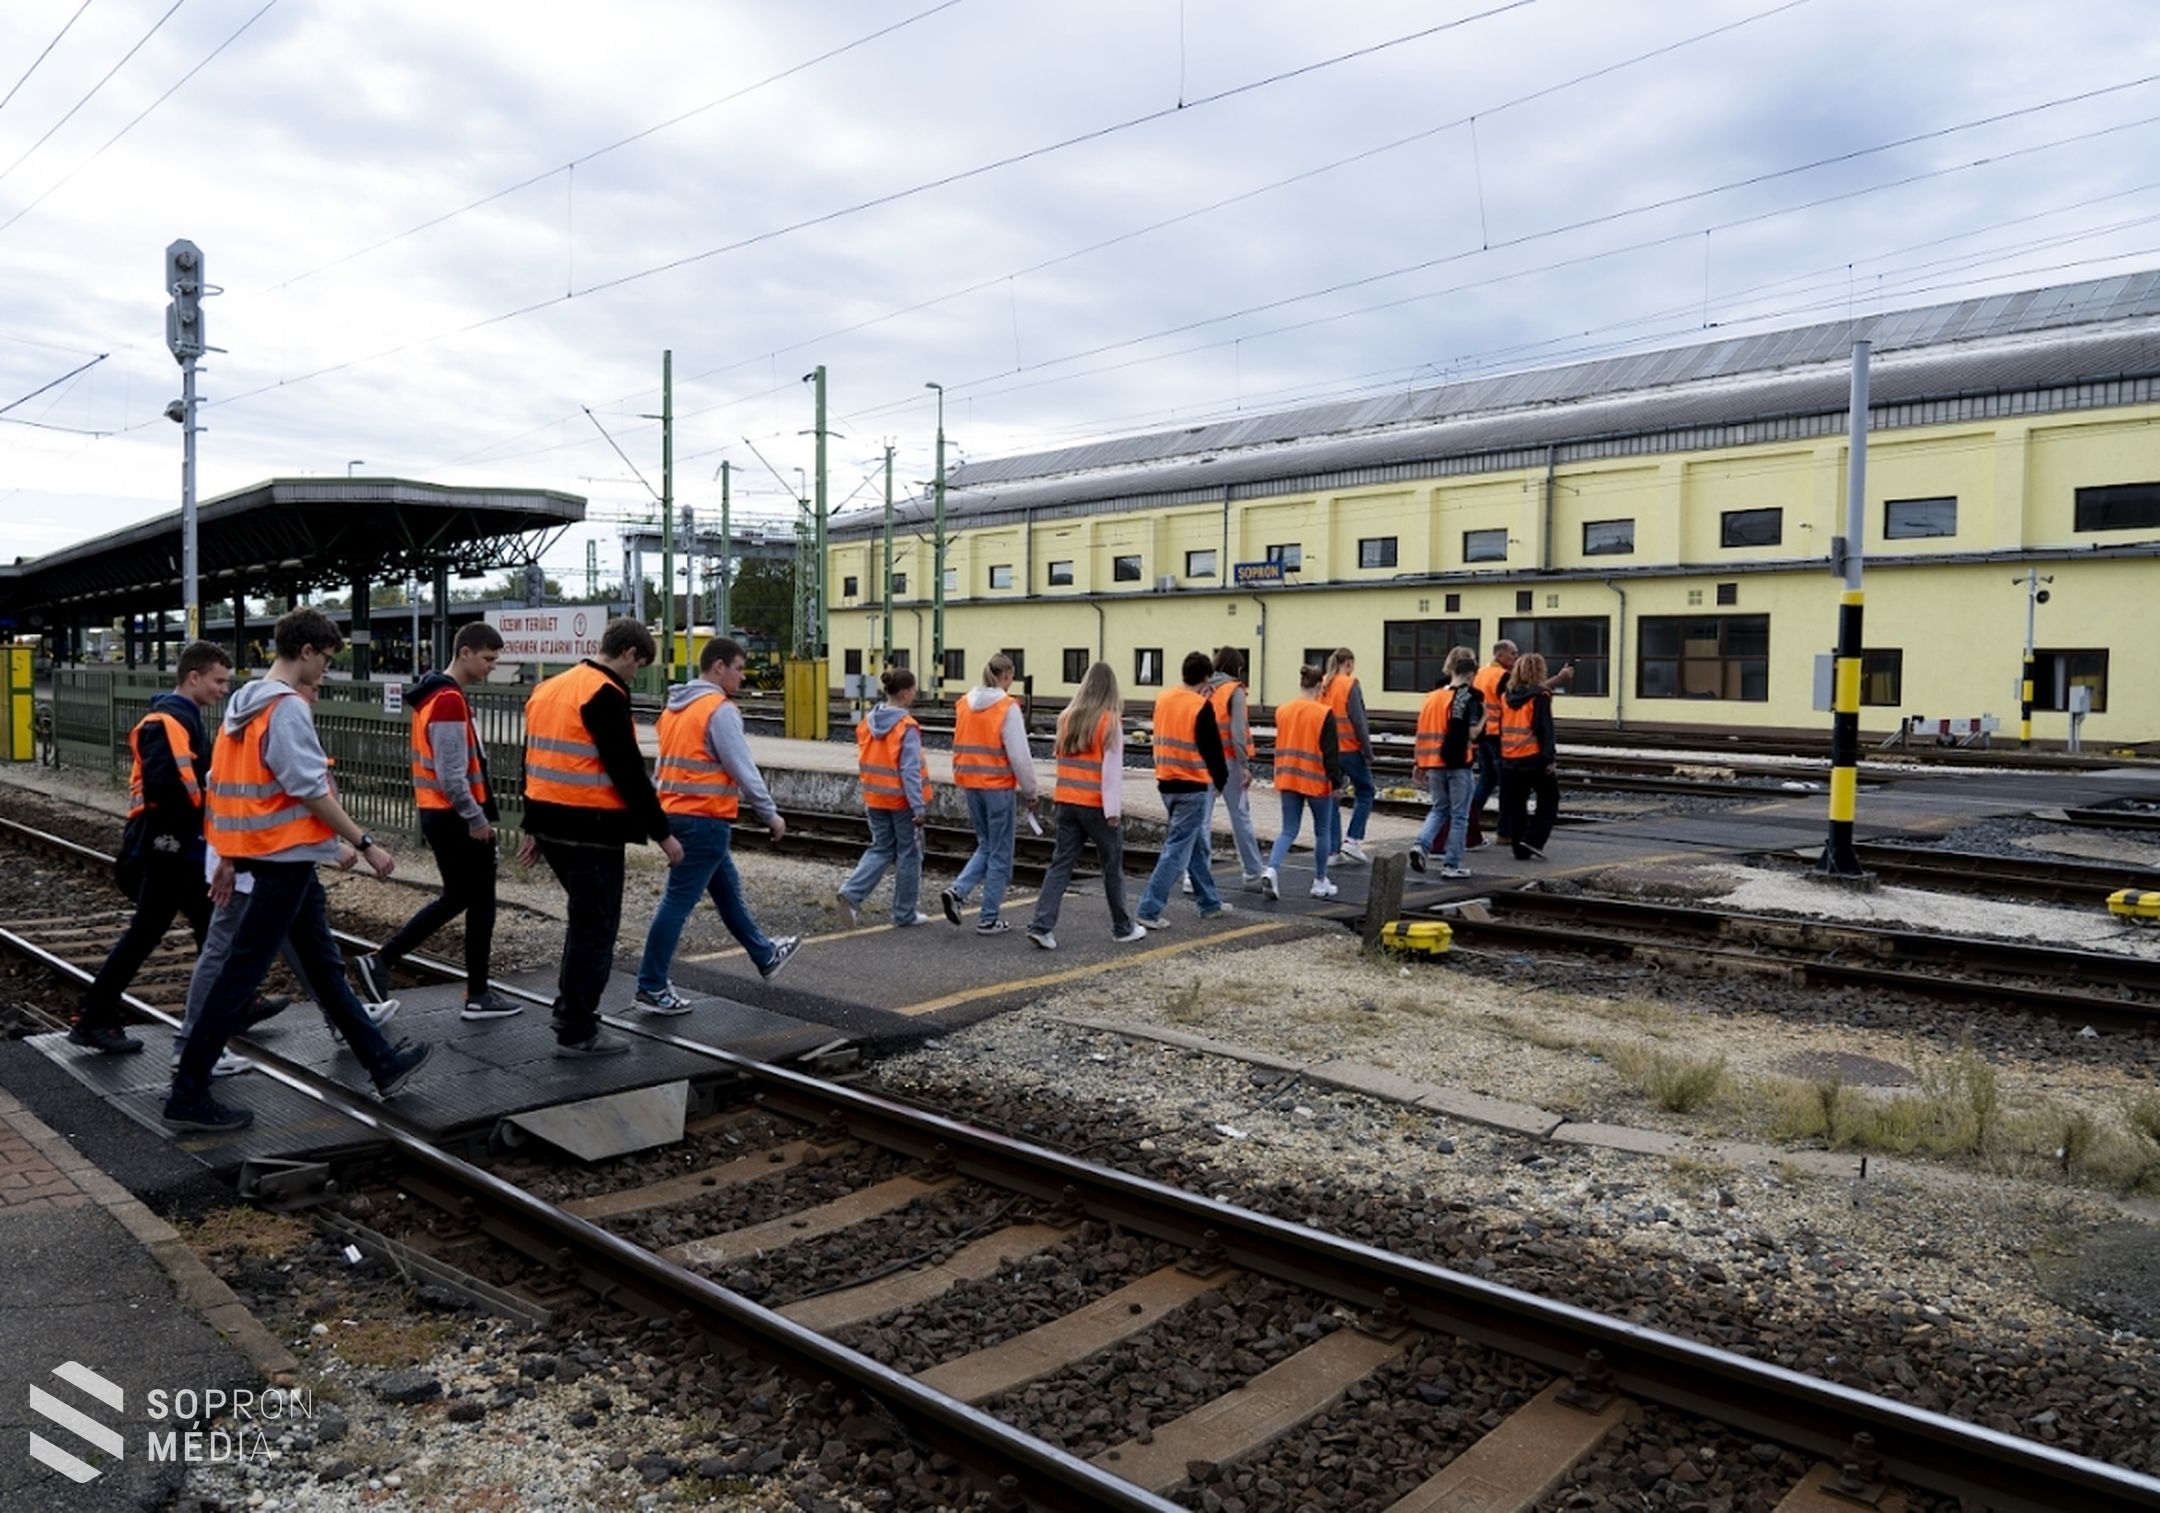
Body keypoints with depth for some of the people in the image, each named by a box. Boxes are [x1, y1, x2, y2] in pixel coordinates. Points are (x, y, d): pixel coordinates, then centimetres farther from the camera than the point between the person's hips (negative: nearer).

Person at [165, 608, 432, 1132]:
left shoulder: (244, 702, 12)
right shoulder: (288, 707, -17)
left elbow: (222, 783, 15)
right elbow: (312, 790, -20)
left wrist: (229, 857, 20)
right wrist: (366, 845, -16)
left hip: (264, 851, 10)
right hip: (287, 857, -10)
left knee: (324, 964, 15)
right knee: (241, 975, -3)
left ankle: (383, 1063, 25)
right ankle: (188, 1097, 4)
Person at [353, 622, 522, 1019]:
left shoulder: (434, 696, 13)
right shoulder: (450, 701, -19)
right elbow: (452, 775, -23)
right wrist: (477, 818, -14)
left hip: (439, 816, 10)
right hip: (455, 819, -10)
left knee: (457, 898, 18)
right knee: (479, 902, 2)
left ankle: (381, 961, 16)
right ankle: (478, 996, 11)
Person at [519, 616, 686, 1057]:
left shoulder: (549, 689, 14)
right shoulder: (605, 696, -15)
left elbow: (538, 761, 18)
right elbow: (628, 772, -18)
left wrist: (534, 828, 24)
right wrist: (663, 833, -12)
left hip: (552, 825, 9)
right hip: (591, 831, -9)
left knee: (585, 918, 23)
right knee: (595, 928, 2)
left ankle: (570, 1009, 29)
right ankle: (577, 1032, 9)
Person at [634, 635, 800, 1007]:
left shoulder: (676, 706, 13)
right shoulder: (720, 710, -14)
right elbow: (744, 769, -15)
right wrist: (770, 814, -6)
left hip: (675, 813, 10)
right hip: (704, 819, -10)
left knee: (727, 888, 21)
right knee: (678, 902, -3)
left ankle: (764, 956, 35)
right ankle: (651, 988, 3)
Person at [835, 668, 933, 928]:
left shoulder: (868, 721, 3)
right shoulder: (907, 727, -18)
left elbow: (863, 762, 9)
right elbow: (910, 770, -21)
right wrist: (919, 806, -20)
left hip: (876, 799, 6)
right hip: (902, 800, -6)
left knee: (880, 849, 17)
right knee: (908, 855, 9)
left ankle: (851, 893, -4)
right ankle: (905, 913, 17)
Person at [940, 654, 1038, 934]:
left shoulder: (964, 704, 6)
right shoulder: (1008, 707, -13)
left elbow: (959, 748, 12)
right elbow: (1019, 756, -14)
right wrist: (1029, 792, -3)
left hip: (970, 785, 6)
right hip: (999, 787, -6)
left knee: (985, 846, 21)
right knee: (1000, 853, 6)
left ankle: (957, 892, 1)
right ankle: (989, 919, 11)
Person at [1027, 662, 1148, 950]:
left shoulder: (1067, 717, 6)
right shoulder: (1110, 721, -10)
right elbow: (1112, 769, -13)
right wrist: (1113, 810, -12)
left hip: (1067, 802, 5)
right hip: (1096, 805, -5)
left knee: (1061, 864, 6)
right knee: (1112, 867, 9)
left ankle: (1041, 925, -5)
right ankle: (1123, 928, 21)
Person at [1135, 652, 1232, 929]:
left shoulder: (1163, 699, 4)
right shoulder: (1202, 707, -14)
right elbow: (1212, 748, -12)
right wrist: (1221, 779, 5)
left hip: (1166, 783, 7)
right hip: (1194, 787, -7)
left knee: (1197, 844, 20)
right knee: (1178, 851, -3)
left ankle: (1210, 903, 30)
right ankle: (1149, 911, -6)